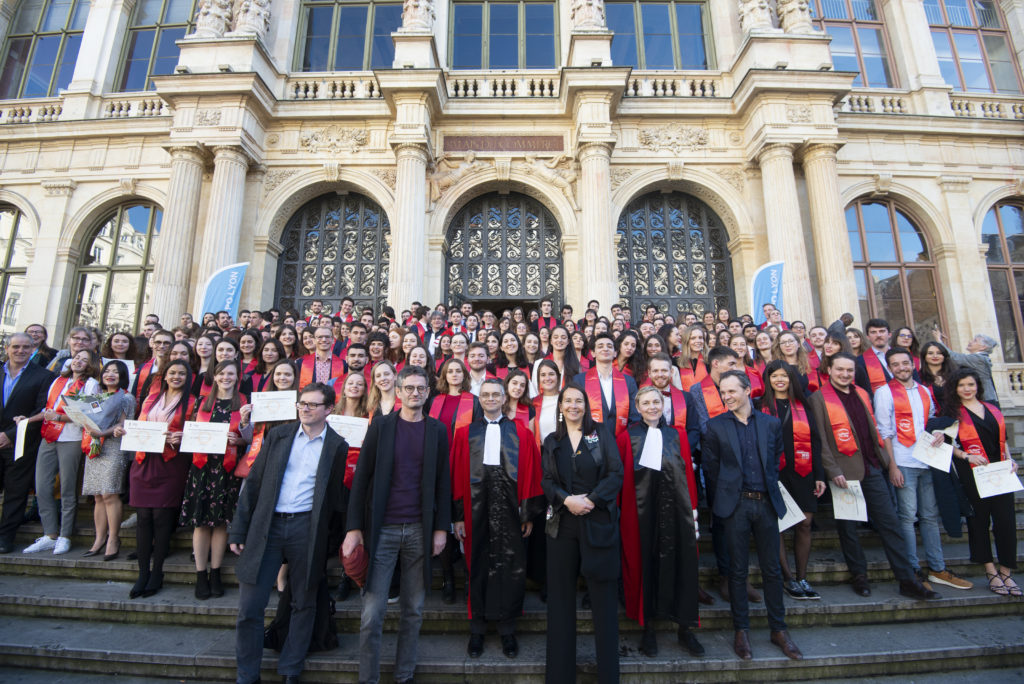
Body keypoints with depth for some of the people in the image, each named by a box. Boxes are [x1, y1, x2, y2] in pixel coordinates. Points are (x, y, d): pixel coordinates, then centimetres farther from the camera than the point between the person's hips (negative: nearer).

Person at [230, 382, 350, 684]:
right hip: (266, 525, 2)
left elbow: (337, 497, 4)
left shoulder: (337, 446, 0)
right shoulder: (278, 435, 5)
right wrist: (238, 529, 1)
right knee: (249, 606, 6)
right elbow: (253, 483, 5)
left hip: (306, 529, -1)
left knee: (303, 605, 11)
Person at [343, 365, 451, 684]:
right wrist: (354, 527, -5)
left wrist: (441, 528, 1)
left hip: (420, 531, 1)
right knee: (372, 613, 4)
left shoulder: (437, 430, 3)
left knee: (413, 610, 12)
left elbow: (443, 482, 5)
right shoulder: (380, 425, 0)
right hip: (382, 529, -1)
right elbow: (361, 477, -1)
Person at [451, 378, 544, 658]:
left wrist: (529, 514, -2)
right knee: (477, 567, 9)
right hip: (476, 509, 0)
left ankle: (507, 629, 25)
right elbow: (456, 475, 1)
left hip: (509, 509, 0)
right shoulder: (464, 433, 5)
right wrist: (458, 515, -4)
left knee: (511, 568, 6)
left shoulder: (521, 433, 4)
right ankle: (477, 629, 27)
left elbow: (531, 475, 2)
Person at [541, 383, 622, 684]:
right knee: (561, 596, 9)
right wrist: (567, 499, -14)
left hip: (599, 521, -2)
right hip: (562, 524, 2)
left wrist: (591, 500, -14)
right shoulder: (551, 441, 10)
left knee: (604, 596, 5)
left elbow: (616, 473, -4)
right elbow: (546, 481, 3)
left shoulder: (602, 432, 4)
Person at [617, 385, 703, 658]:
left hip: (675, 507, 2)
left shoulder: (677, 435, 9)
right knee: (643, 564, 5)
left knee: (680, 563, 5)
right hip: (641, 510, -2)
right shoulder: (628, 436, 2)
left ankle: (685, 628, 22)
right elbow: (619, 475, 0)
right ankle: (648, 628, 21)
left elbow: (688, 473, 8)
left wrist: (693, 509, 4)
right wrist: (620, 511, -6)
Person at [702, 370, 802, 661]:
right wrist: (724, 495, 2)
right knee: (738, 570, 7)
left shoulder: (771, 423, 6)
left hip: (767, 503, 2)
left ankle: (778, 629, 27)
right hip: (735, 504, -2)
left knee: (772, 569, 11)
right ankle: (741, 630, 20)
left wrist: (770, 488, 8)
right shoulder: (715, 426, -1)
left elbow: (776, 460, 14)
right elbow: (710, 466, 3)